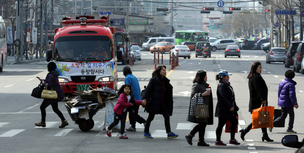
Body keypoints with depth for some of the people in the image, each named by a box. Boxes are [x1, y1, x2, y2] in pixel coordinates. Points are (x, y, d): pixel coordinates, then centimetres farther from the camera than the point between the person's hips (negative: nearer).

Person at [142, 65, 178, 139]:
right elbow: (148, 89, -14)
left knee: (167, 116, -2)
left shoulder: (165, 81, 10)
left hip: (163, 103, 7)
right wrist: (145, 99, -23)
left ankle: (169, 133, -1)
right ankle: (146, 132, 18)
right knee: (151, 117, 4)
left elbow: (167, 92, 15)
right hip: (154, 102, -7)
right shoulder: (154, 80, -11)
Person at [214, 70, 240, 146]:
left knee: (234, 121, 8)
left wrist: (234, 107, 19)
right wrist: (230, 106, -25)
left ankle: (232, 139, 15)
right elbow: (223, 97, -21)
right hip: (223, 109, -10)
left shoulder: (227, 85, 16)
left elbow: (231, 97, 20)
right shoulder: (221, 86, -13)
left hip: (229, 109, 10)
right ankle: (218, 141, 5)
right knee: (221, 124, -2)